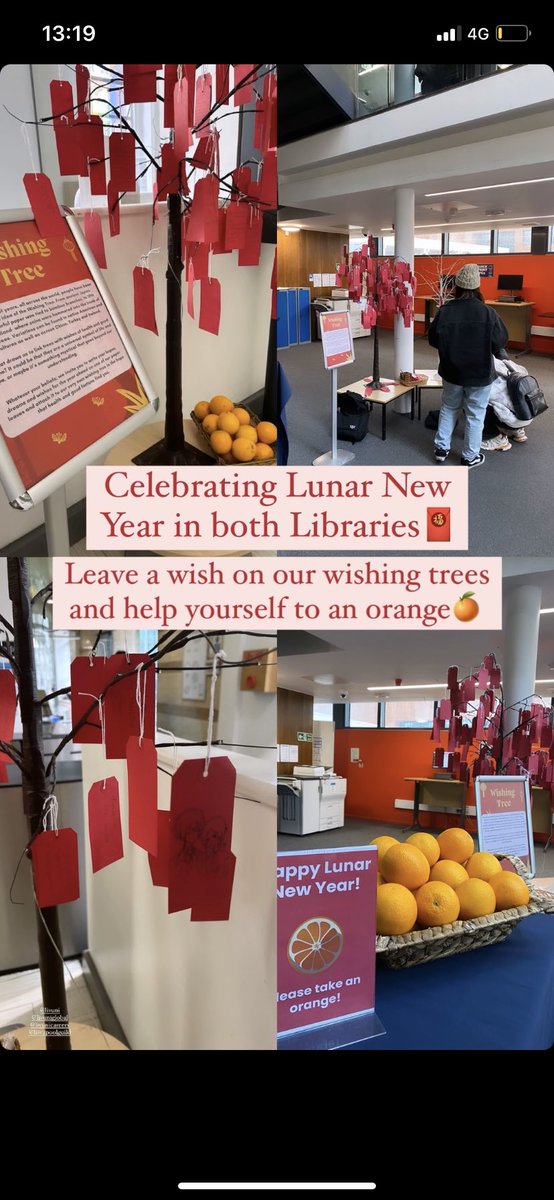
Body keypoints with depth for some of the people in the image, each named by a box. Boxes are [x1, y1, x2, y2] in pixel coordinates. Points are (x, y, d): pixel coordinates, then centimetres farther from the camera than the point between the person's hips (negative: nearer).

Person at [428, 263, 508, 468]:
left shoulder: (445, 310, -12)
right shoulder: (487, 312, -17)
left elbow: (433, 339, -1)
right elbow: (501, 341, -8)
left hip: (452, 371, 2)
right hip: (480, 373, -2)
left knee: (448, 409, 21)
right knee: (475, 414, 9)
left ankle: (441, 448, 28)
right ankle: (470, 456, 17)